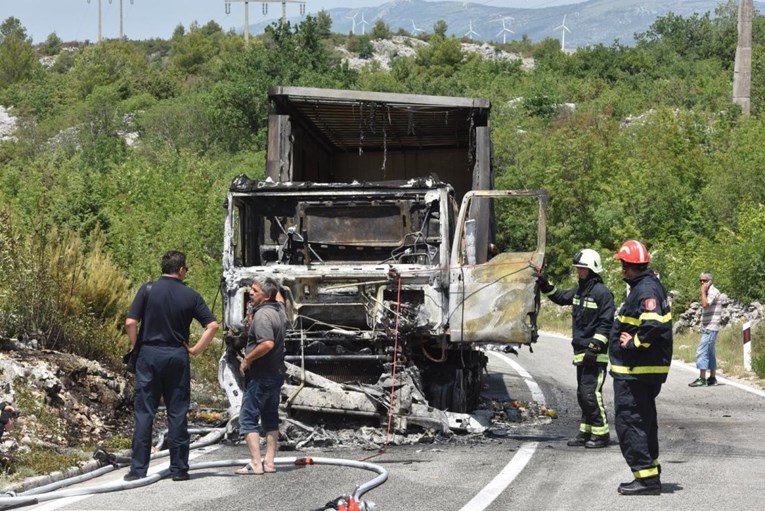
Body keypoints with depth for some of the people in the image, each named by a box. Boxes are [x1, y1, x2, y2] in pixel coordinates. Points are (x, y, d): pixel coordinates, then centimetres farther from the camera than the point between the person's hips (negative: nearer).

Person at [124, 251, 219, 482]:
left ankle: (138, 468, 0)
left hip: (149, 355, -1)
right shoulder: (190, 296, 0)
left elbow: (130, 322, -9)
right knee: (177, 414, 6)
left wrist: (136, 347, 6)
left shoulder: (148, 290, -3)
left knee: (144, 413, 2)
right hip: (177, 357, 1)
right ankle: (179, 469, 7)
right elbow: (212, 326, -4)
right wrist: (195, 349, 3)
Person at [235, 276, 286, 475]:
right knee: (271, 418, 14)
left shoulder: (262, 315, -21)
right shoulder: (279, 309, 8)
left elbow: (267, 343, -32)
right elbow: (278, 296, 33)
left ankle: (256, 464, -10)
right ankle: (269, 462, 15)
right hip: (277, 373, 10)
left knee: (248, 418, -5)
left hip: (260, 375, -10)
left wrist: (247, 359, -22)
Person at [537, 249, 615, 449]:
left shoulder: (602, 292, -12)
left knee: (591, 393, -11)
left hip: (596, 355, -9)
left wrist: (595, 347, -19)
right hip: (581, 353, 9)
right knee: (582, 393, 13)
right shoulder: (579, 291, 14)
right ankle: (586, 432, 21)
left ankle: (601, 434, -5)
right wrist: (545, 286, 17)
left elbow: (606, 323, -15)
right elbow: (561, 297, 31)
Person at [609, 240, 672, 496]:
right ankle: (651, 473, 28)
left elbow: (652, 324, -33)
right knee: (644, 422, 19)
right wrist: (633, 342, 10)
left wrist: (633, 344, -20)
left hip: (634, 372, -11)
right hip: (644, 369, 11)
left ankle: (646, 477, -7)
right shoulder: (647, 286, 14)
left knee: (629, 423, -7)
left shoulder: (646, 290, -19)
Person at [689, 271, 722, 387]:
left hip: (710, 328, -10)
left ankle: (702, 379, -13)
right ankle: (712, 378, 13)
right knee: (710, 353, 11)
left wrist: (703, 292, -17)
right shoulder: (708, 292, 17)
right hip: (708, 328, 10)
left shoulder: (713, 292, -12)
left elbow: (705, 305, -25)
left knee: (701, 352, -13)